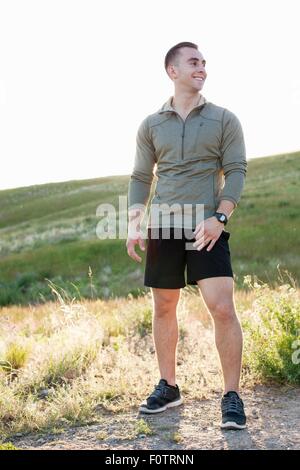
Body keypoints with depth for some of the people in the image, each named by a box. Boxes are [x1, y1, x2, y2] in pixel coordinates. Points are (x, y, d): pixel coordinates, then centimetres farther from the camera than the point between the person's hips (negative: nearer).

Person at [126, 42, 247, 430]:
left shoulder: (224, 119, 4)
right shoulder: (151, 125, 9)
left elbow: (236, 172, -1)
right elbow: (140, 178, 11)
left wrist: (219, 217, -15)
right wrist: (134, 223, -2)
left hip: (206, 228, -2)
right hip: (162, 227, 3)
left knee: (223, 309, -12)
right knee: (163, 309, 9)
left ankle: (232, 396, 0)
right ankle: (167, 387, 25)